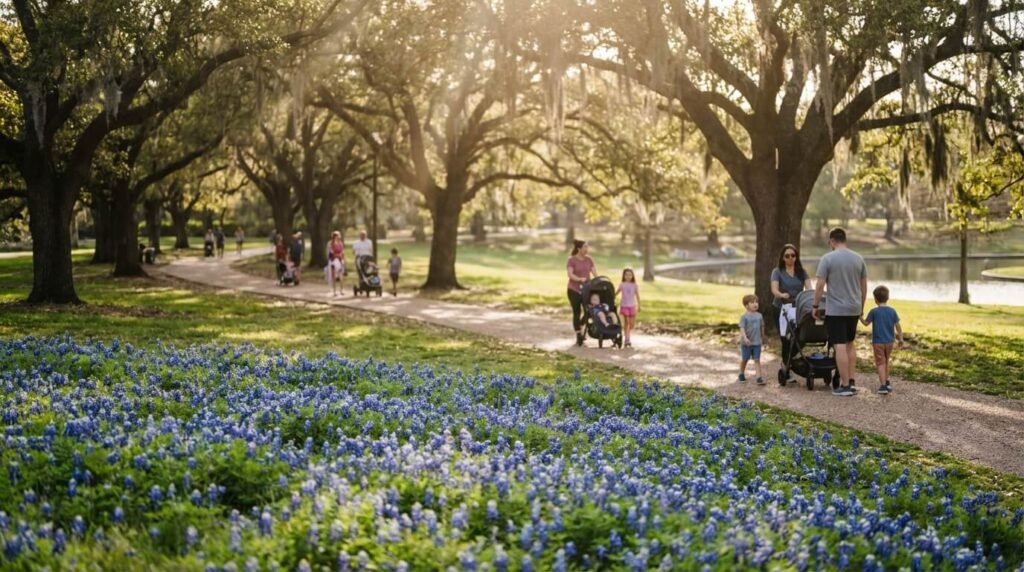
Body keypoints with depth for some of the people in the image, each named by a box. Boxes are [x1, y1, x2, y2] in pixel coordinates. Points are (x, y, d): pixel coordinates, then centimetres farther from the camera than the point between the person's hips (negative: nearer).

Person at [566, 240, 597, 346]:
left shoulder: (589, 259, 6)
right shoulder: (571, 260, -6)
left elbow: (595, 273, 1)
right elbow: (570, 274, -18)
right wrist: (580, 279, -35)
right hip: (574, 290, -3)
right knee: (577, 313, 0)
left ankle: (582, 328, 18)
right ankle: (578, 336, 9)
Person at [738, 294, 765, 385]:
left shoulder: (759, 316, 3)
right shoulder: (744, 317, -11)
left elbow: (762, 327, 16)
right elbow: (742, 328, -17)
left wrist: (762, 338, 24)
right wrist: (745, 338, -31)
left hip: (757, 342, 3)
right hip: (746, 343, -3)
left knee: (757, 360, -1)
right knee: (744, 359, 13)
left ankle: (759, 378, -6)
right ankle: (742, 374, 34)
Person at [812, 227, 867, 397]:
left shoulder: (828, 259, -9)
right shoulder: (858, 258, 5)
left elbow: (820, 286, -11)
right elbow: (864, 286, 10)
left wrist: (816, 306, 0)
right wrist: (861, 306, 21)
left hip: (835, 310, -5)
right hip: (854, 309, 5)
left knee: (840, 347, -4)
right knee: (850, 344, 19)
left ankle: (845, 386, -4)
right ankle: (851, 381, 18)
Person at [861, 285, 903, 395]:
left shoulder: (874, 311, -11)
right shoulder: (892, 311, -1)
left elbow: (866, 323, 1)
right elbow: (898, 326, 1)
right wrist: (901, 339, 11)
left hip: (878, 342, -4)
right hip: (889, 342, 4)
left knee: (881, 363, -4)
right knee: (886, 362, 21)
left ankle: (883, 385, -14)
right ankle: (886, 382, 33)